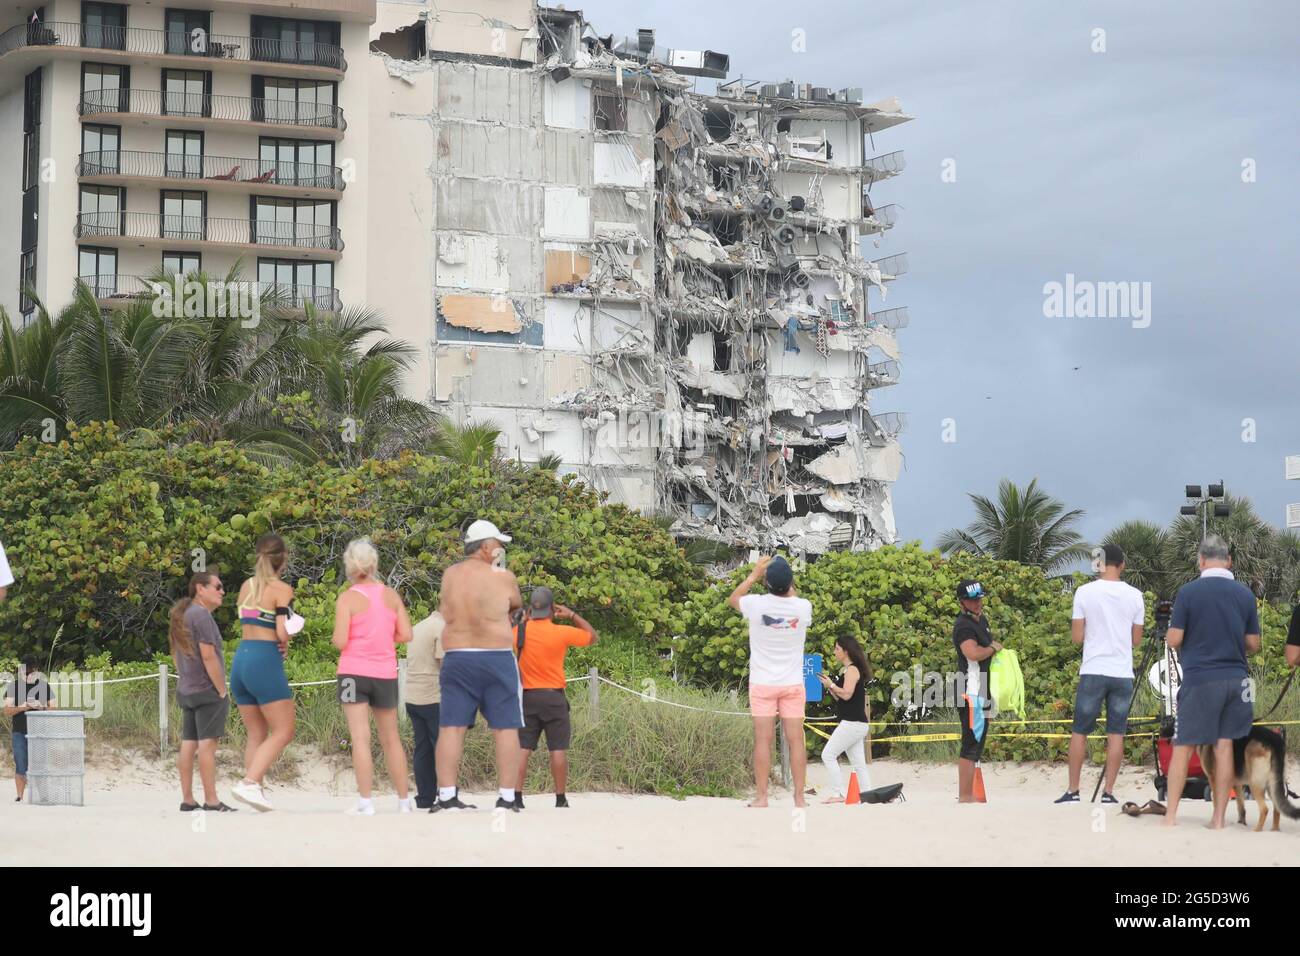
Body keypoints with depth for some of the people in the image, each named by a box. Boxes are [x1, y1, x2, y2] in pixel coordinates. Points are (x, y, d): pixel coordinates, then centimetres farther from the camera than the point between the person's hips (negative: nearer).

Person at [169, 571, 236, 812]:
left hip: (186, 691, 9)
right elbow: (208, 656, -19)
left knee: (188, 744, 7)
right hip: (206, 690, -9)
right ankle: (211, 800, -10)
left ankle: (187, 800, 8)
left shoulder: (182, 615, 16)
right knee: (207, 744, -9)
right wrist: (223, 691, -14)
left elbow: (176, 656, 22)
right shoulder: (201, 615, -13)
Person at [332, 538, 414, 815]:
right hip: (385, 673, 4)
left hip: (354, 673, -3)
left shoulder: (347, 599, -7)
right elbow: (406, 635, 1)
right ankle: (403, 799, 20)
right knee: (391, 738, 15)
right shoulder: (391, 595, 3)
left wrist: (336, 637, 9)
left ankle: (365, 802, -12)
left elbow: (340, 642, -13)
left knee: (360, 738, -6)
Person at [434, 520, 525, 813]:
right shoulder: (502, 577, -4)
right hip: (497, 658, -4)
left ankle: (447, 796, -2)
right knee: (505, 728, 2)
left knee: (451, 727, 2)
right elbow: (517, 604, 14)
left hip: (456, 657, 4)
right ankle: (506, 798, -1)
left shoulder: (449, 576, 7)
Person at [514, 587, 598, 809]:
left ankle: (517, 795, -6)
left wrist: (527, 619, 19)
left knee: (522, 748, 2)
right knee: (558, 749, 2)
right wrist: (572, 615, 10)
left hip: (527, 696, 2)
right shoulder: (562, 632, -8)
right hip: (553, 697, -2)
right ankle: (560, 798, 2)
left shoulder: (520, 631, -1)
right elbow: (593, 637, 6)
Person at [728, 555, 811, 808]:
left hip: (763, 683, -1)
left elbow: (732, 599, 12)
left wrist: (754, 574, 16)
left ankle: (761, 797, -2)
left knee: (763, 740, -1)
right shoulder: (803, 607, -8)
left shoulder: (756, 604, -12)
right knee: (796, 741, 1)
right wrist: (788, 582, 21)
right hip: (793, 683, 1)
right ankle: (799, 797, 0)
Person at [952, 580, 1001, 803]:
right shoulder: (963, 626, -16)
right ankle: (965, 797, -13)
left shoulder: (982, 620, 17)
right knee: (971, 744, -12)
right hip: (971, 692, -11)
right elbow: (973, 653, -34)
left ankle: (969, 795, 22)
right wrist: (993, 648, -16)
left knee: (976, 742, 15)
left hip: (982, 691, 11)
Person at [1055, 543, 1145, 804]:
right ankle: (1108, 792, 1)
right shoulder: (1134, 596, 1)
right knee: (1116, 733, 4)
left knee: (1079, 731, 7)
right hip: (1123, 673, 1)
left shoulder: (1085, 592, -5)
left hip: (1092, 672, -1)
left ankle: (1072, 791, 7)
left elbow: (1077, 637, -2)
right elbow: (1136, 640, 8)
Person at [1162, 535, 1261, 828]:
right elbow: (1253, 644, 7)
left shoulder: (1188, 592, -8)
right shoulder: (1245, 594, 3)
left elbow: (1174, 640, -9)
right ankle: (1219, 818, 6)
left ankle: (1171, 815, 2)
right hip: (1235, 678, 3)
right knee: (1224, 746, 6)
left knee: (1183, 747, 4)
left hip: (1199, 680, -3)